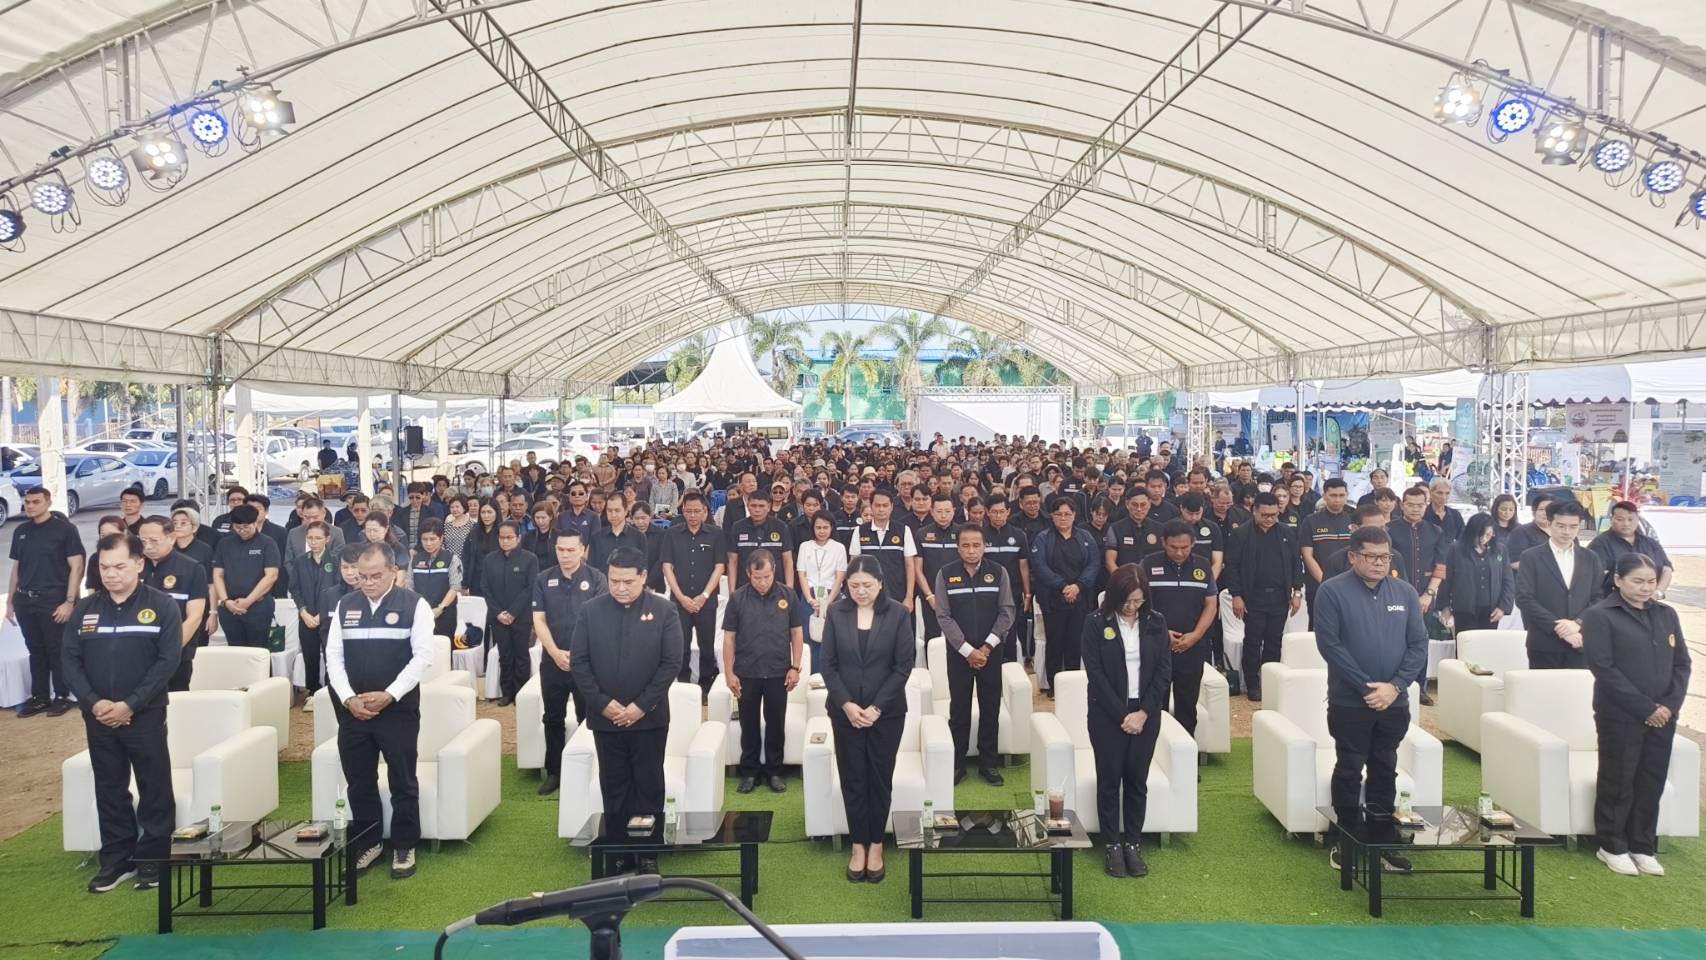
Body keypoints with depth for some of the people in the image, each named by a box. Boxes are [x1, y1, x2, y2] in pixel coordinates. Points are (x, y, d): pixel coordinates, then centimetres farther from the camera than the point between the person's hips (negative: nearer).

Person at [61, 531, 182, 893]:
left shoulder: (161, 606, -5)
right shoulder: (84, 609, 7)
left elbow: (167, 661, -10)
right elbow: (70, 660, 4)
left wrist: (130, 705, -16)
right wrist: (93, 702, -11)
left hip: (145, 715, -3)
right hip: (97, 717, 4)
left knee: (154, 789, 3)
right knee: (109, 790, 11)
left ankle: (154, 858, 14)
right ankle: (117, 859, 22)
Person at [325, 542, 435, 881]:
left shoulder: (414, 605, -5)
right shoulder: (345, 606, 7)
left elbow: (423, 656, -10)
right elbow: (333, 656, 6)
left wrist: (388, 695, -16)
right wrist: (348, 698, -7)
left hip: (399, 709, -4)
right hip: (352, 710, 4)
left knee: (403, 781, 4)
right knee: (359, 781, 11)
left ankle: (404, 848, 17)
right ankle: (367, 843, 27)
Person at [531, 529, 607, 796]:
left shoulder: (596, 579, -4)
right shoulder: (543, 579, 3)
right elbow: (539, 620, -1)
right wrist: (556, 653, -13)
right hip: (552, 660, 2)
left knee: (587, 719, 4)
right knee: (553, 719, 11)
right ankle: (553, 772, 22)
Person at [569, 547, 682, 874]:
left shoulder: (663, 611, -4)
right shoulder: (591, 610, 0)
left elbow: (671, 662, -7)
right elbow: (579, 660, 0)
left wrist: (641, 706, -12)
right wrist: (602, 703, -10)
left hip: (649, 717, -1)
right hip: (605, 716, 1)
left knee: (649, 785, 6)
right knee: (613, 786, 10)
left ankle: (649, 852, 17)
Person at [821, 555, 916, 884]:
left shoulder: (898, 614, -6)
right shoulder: (836, 612, -2)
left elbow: (904, 665, -6)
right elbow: (828, 664, 0)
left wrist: (876, 707, -11)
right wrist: (846, 703, -12)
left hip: (887, 711, -1)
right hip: (846, 710, 1)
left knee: (880, 778, 6)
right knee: (852, 779, 5)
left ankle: (876, 845, 18)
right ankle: (857, 845, 16)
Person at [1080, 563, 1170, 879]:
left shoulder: (1156, 622, 1)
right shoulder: (1096, 622, -7)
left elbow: (1164, 670, 0)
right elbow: (1095, 672, -9)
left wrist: (1143, 713, -9)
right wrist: (1122, 715, -13)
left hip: (1145, 714, 2)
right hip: (1108, 715, -2)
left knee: (1137, 781, 8)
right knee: (1109, 779, 5)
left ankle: (1133, 844, 18)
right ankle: (1111, 845, 15)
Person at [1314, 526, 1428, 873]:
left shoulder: (1405, 592, 6)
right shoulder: (1332, 591, -7)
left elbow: (1418, 644, 4)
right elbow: (1329, 644, -12)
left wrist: (1395, 686, -10)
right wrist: (1367, 688, -15)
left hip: (1395, 702, 4)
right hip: (1350, 702, -4)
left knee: (1386, 770, 12)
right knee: (1349, 771, 4)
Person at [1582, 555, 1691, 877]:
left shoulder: (1666, 614, 10)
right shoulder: (1599, 616, -8)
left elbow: (1682, 663, 10)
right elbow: (1603, 669, -13)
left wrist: (1670, 705, -5)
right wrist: (1645, 708, -15)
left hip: (1662, 716, 5)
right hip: (1620, 717, -5)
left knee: (1652, 784, 10)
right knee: (1618, 783, 4)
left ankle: (1643, 847, 23)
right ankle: (1612, 847, 18)